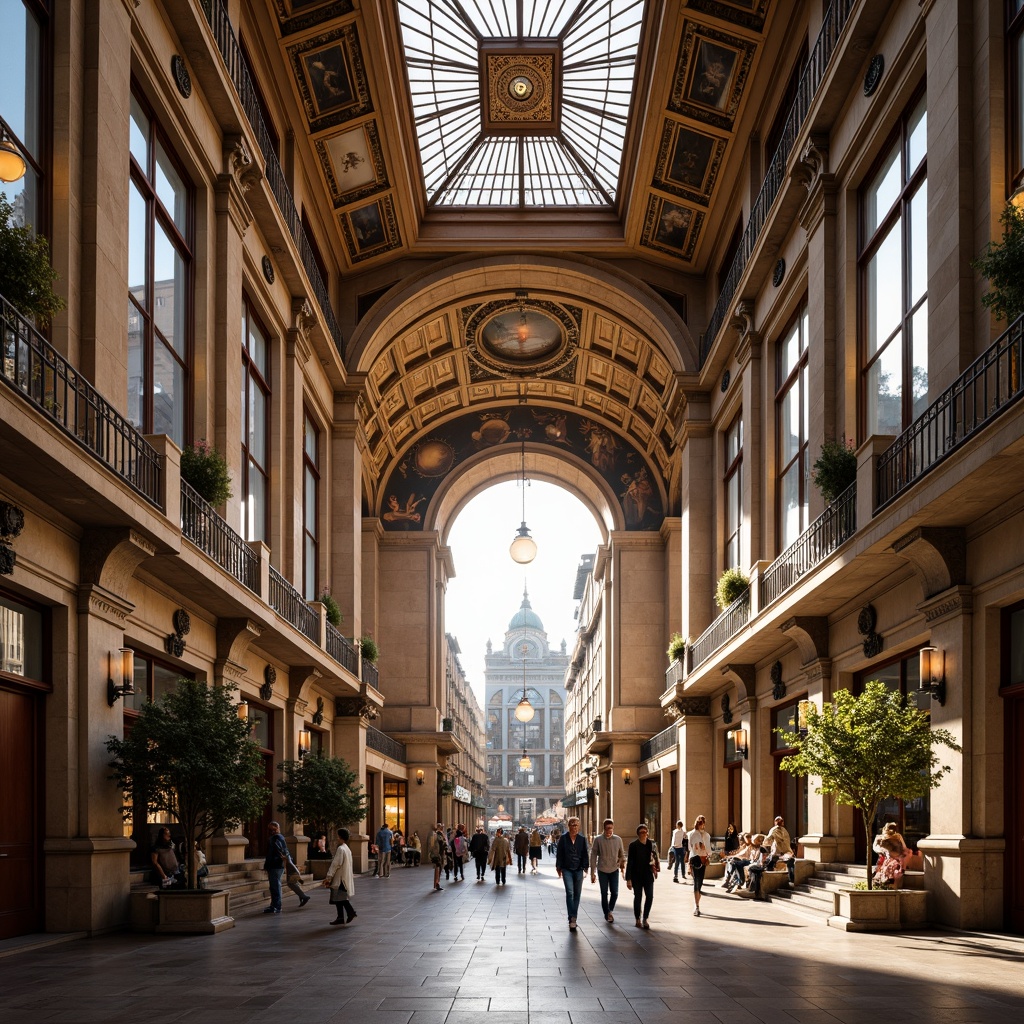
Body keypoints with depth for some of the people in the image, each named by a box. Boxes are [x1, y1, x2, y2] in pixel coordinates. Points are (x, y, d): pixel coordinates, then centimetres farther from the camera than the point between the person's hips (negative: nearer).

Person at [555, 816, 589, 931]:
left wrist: (585, 867, 2)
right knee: (570, 892, -13)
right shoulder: (563, 839, -1)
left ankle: (573, 918, 18)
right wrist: (559, 868, 2)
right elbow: (559, 854, 3)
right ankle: (572, 919, -16)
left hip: (578, 870, 3)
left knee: (577, 894, 7)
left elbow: (585, 854, 8)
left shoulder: (582, 839, 4)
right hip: (567, 870, -3)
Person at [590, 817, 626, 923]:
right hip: (602, 870, -2)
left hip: (614, 870, 2)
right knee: (604, 894, 3)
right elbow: (593, 856, -2)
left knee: (614, 893, 0)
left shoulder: (618, 839, 2)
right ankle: (607, 914, 17)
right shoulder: (598, 840, -5)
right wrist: (592, 872, -4)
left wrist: (623, 863, -7)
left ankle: (610, 911, 24)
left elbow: (622, 854, 14)